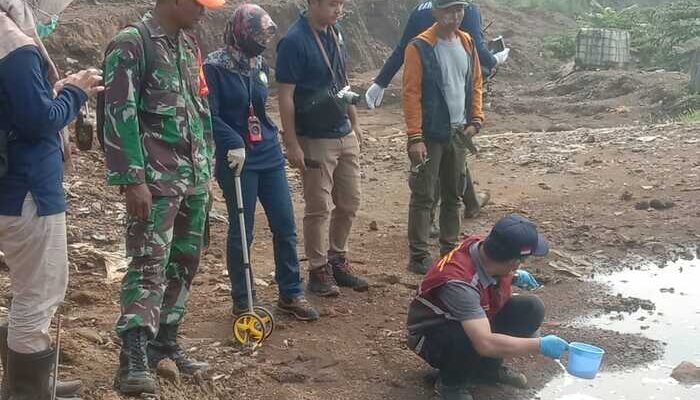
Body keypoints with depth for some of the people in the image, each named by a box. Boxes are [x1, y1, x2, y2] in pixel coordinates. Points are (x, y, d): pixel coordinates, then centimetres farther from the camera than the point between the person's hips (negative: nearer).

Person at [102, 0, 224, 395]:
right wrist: (133, 180, -19)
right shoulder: (131, 44, -10)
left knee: (185, 261, 13)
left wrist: (206, 166, 18)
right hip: (155, 181, -8)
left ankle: (165, 340, 25)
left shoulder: (190, 45, 14)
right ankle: (134, 360, -12)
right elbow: (119, 115, -15)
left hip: (194, 179, 8)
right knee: (149, 264, -12)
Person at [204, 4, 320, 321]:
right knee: (241, 232, 3)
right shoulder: (215, 67, -10)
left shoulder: (259, 65, 9)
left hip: (269, 156, 6)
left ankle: (291, 294, 21)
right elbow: (210, 115, -15)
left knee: (285, 226, 7)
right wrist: (233, 143, -25)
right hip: (238, 159, -6)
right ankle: (241, 303, 18)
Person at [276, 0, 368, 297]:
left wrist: (354, 122, 18)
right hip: (315, 140, -7)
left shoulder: (335, 33, 6)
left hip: (345, 135, 8)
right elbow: (285, 97, -16)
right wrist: (291, 143, -17)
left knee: (349, 203, 14)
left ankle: (337, 260, 30)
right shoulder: (294, 41, -17)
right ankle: (319, 270, 18)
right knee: (319, 209, 3)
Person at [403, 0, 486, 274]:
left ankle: (450, 249, 25)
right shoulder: (420, 47, -12)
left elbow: (475, 84, 15)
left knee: (453, 195, 14)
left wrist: (476, 119, 3)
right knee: (423, 197, -2)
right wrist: (415, 138, -18)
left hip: (459, 133, 6)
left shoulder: (467, 43, 8)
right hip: (431, 135, -6)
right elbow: (411, 94, -14)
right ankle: (419, 257, 4)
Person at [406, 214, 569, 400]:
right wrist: (540, 345, -38)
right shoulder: (459, 281, -39)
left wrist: (513, 277, -6)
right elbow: (485, 344, -45)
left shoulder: (482, 245, -17)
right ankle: (451, 383, -8)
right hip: (433, 334, -7)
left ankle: (488, 367, 7)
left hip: (474, 321, 8)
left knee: (531, 309, -11)